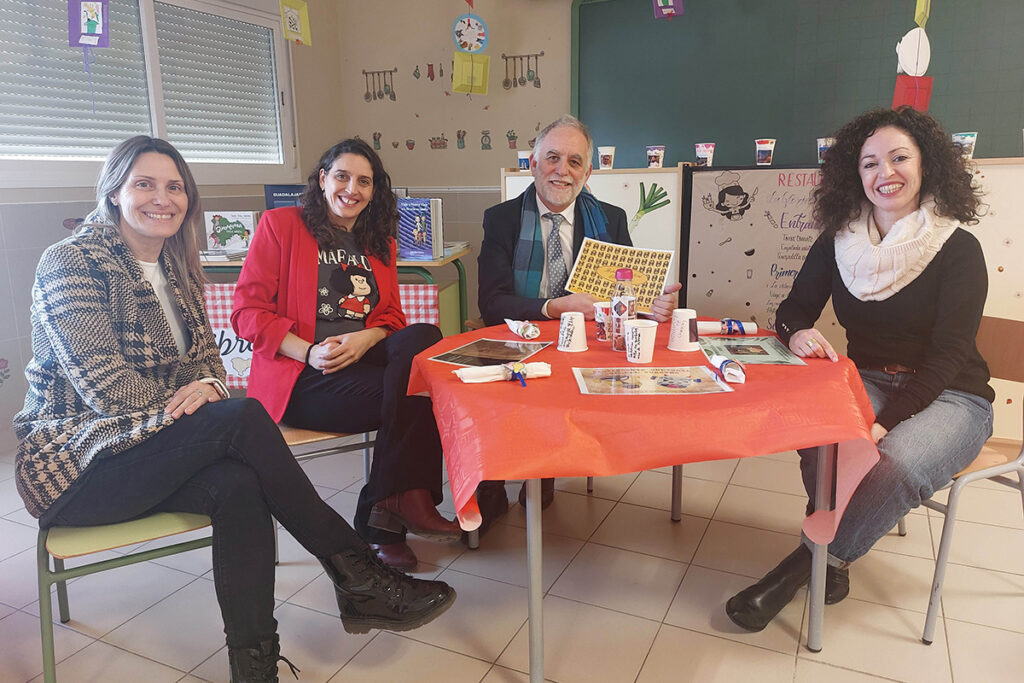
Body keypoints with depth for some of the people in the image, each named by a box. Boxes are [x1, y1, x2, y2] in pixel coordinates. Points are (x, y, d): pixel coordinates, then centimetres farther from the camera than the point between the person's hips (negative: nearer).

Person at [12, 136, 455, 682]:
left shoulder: (175, 268, 13)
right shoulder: (69, 263, -10)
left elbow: (205, 352, 11)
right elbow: (101, 382, -19)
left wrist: (205, 386, -13)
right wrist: (177, 406, -15)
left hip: (153, 448, 6)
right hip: (76, 463, -6)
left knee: (238, 485, -31)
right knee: (243, 418, -30)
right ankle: (355, 574, -22)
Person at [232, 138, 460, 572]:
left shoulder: (380, 241, 20)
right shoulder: (280, 224, 5)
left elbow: (391, 316, 14)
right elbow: (247, 311, -2)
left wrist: (363, 340, -10)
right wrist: (310, 352, -17)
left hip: (365, 360, 5)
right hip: (300, 379, -5)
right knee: (416, 395, -28)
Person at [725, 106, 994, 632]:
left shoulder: (958, 250, -10)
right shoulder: (839, 241, 1)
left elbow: (949, 353, -15)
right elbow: (794, 309, 5)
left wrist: (885, 421, -27)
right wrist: (797, 333, -22)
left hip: (949, 396, -3)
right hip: (866, 382, 3)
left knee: (896, 464, -34)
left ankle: (809, 560, -13)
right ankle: (833, 558, -9)